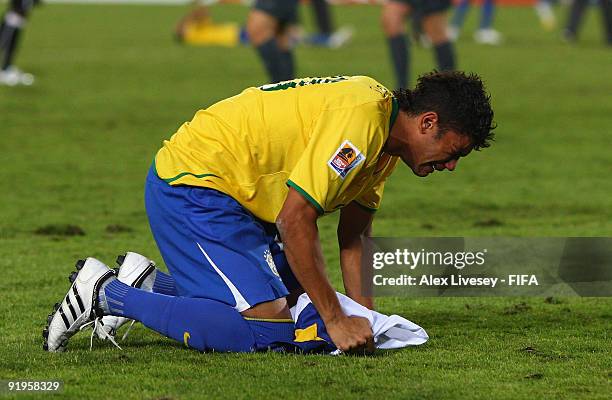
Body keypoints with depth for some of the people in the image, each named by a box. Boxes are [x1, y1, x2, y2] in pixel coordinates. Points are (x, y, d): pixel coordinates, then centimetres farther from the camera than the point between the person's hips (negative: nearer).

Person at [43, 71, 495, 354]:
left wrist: (361, 315, 2)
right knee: (266, 328, -19)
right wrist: (336, 319, -23)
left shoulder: (385, 136, 8)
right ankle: (106, 294, -9)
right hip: (192, 184, -11)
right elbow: (295, 220, -28)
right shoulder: (360, 118, -25)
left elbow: (353, 234, 15)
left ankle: (148, 285, 21)